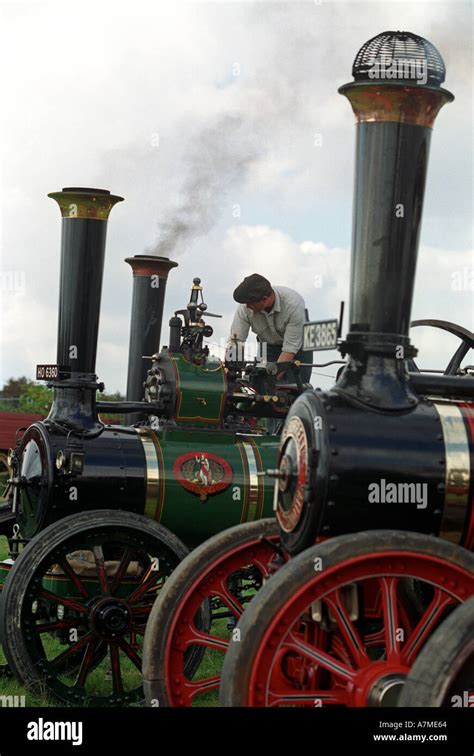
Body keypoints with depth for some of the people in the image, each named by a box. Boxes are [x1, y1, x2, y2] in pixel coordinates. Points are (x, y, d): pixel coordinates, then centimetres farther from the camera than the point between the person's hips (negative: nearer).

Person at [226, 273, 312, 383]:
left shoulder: (293, 303, -35)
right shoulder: (245, 307, -25)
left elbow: (290, 348, -34)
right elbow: (235, 341, -23)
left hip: (298, 347, -3)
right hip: (269, 346, 3)